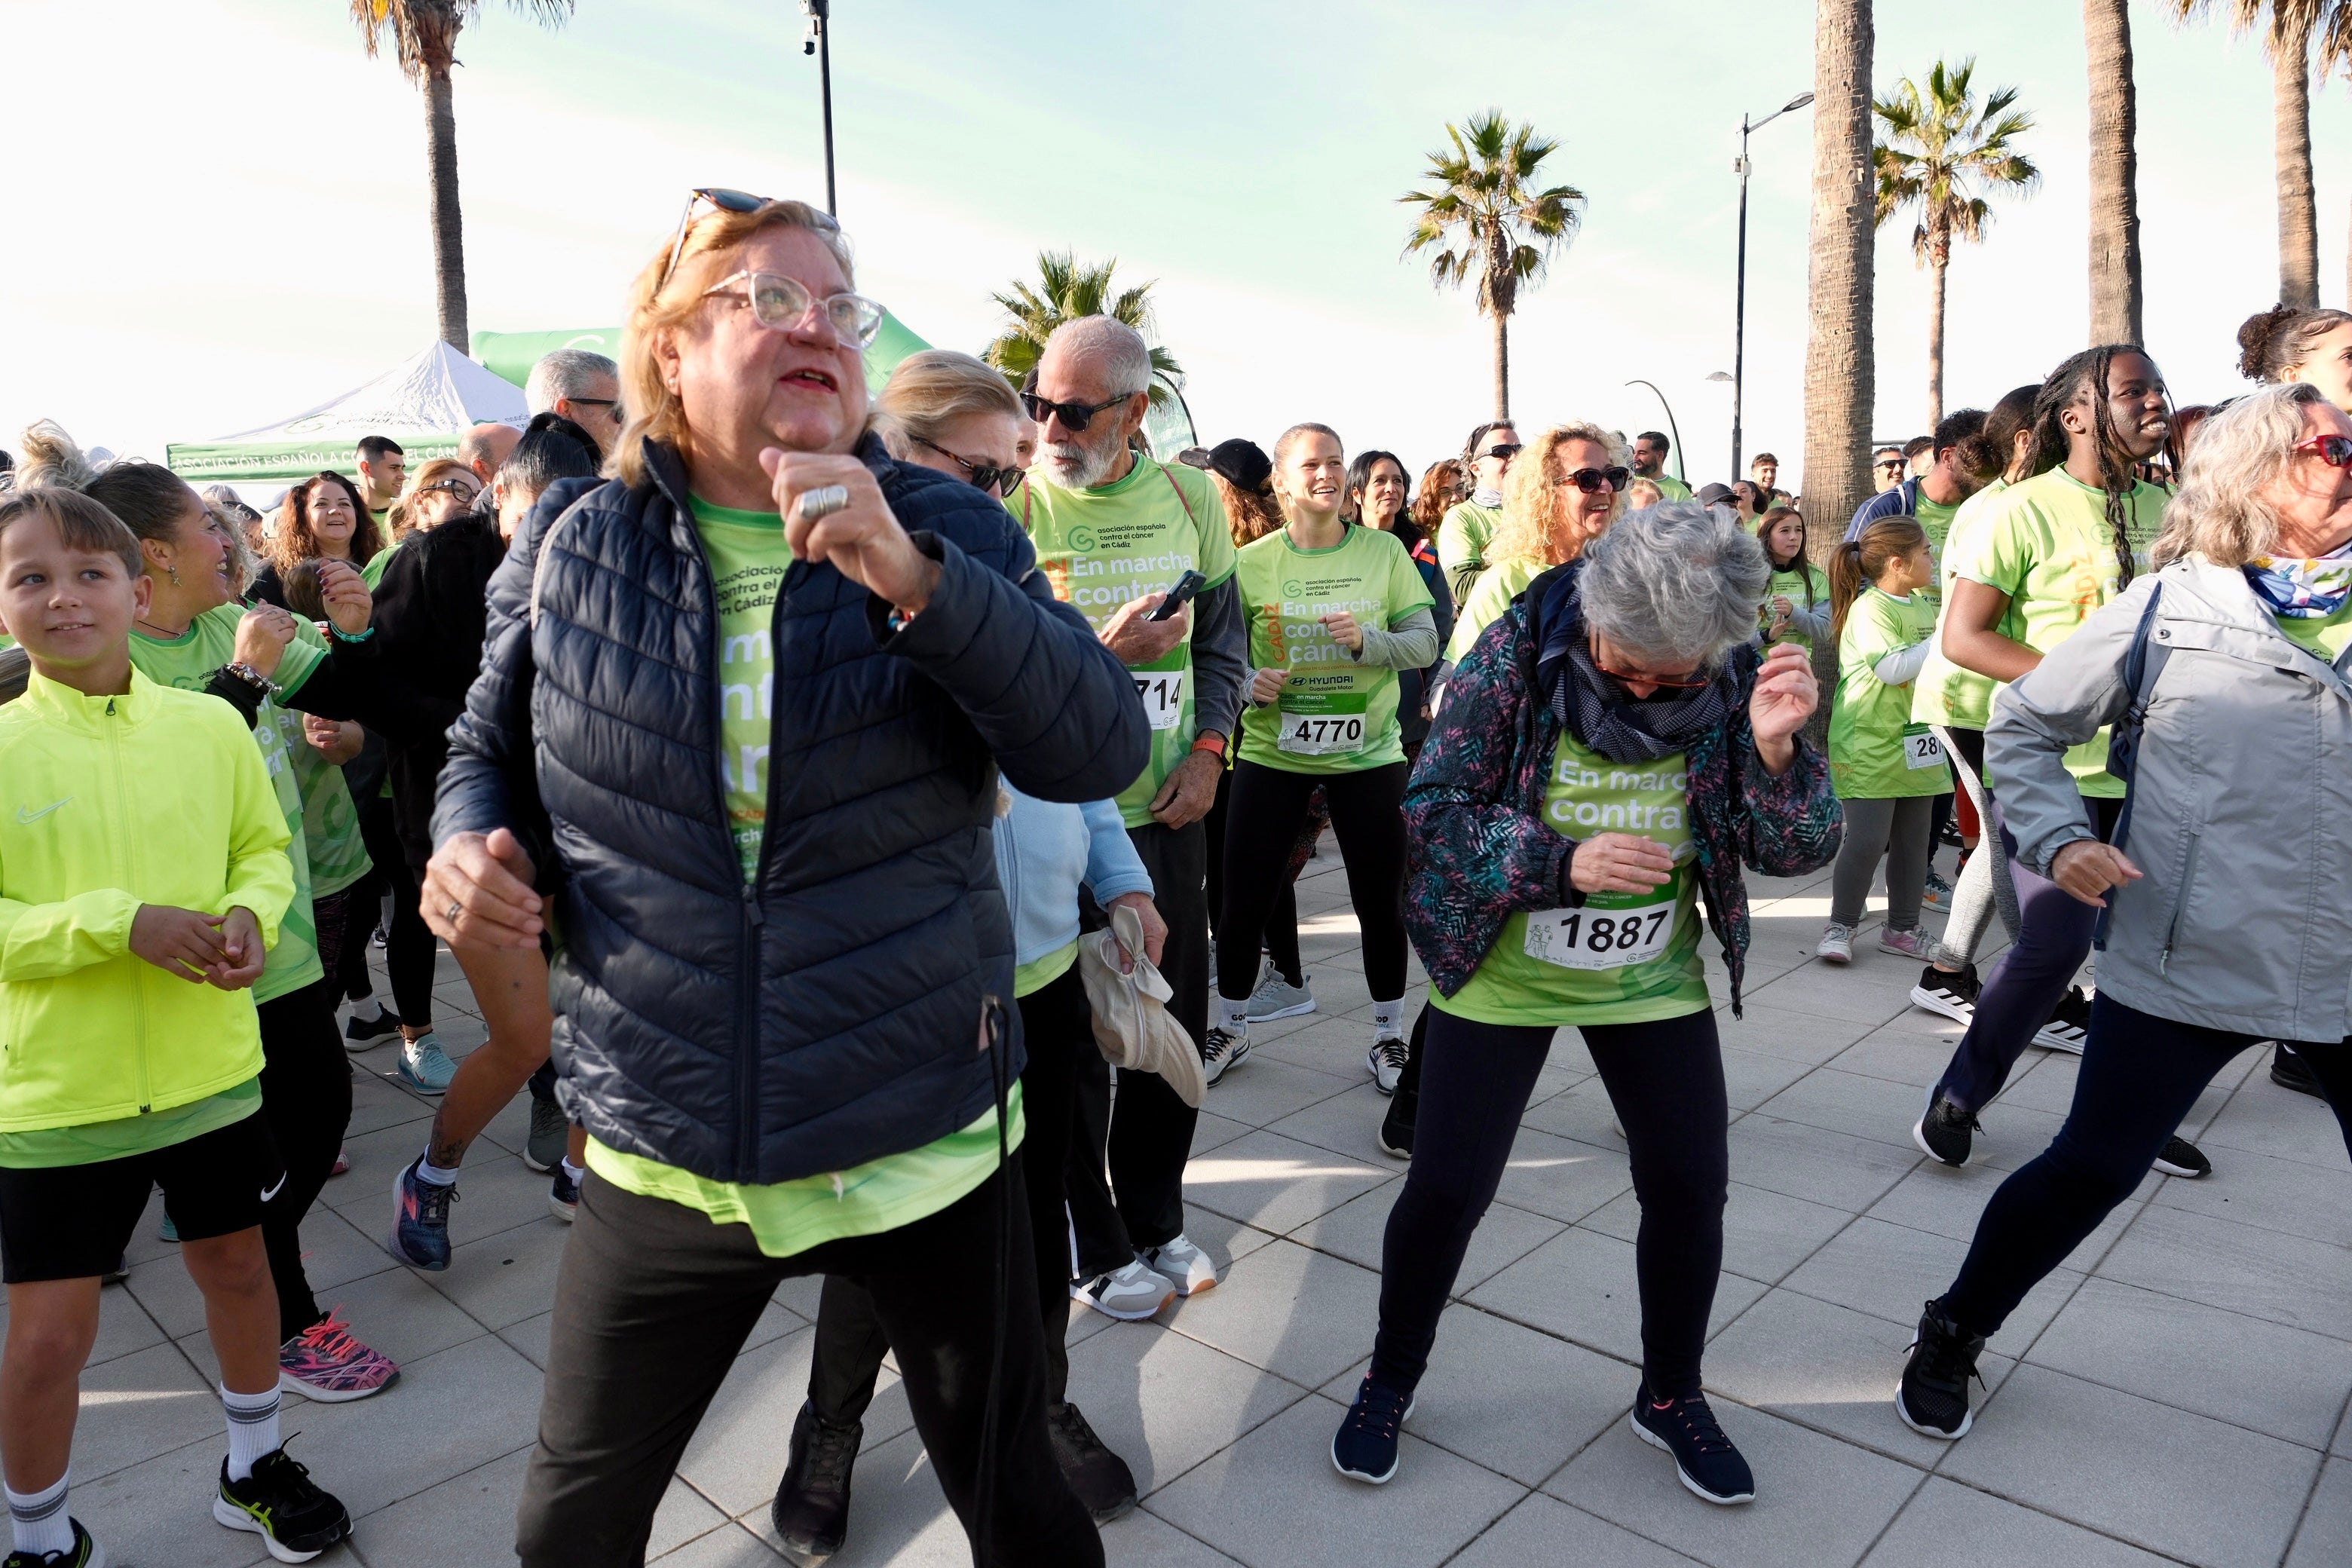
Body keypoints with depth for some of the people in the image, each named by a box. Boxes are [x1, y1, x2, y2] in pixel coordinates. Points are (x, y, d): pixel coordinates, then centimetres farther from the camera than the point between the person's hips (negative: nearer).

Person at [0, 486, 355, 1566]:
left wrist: (250, 913, -14)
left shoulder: (212, 726, -3)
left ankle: (255, 1470, 43)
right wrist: (119, 923, -23)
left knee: (236, 1267, 19)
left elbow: (265, 849, 7)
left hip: (212, 1070, 2)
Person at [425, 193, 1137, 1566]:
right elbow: (492, 747, 14)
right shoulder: (570, 547, -2)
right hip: (661, 1155, 2)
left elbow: (1101, 753, -19)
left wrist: (912, 578, -30)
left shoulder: (947, 531, -6)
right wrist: (473, 843, -8)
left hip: (927, 1137, -1)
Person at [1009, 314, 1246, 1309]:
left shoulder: (1190, 496, 3)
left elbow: (1224, 638, 11)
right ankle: (1090, 1246, 28)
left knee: (1176, 1025, 16)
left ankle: (1155, 1218, 37)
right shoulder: (1012, 506, -11)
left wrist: (1207, 750, -2)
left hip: (1170, 809, 5)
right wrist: (1098, 653, -23)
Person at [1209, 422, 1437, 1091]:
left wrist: (1367, 640, -20)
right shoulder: (1251, 562, -2)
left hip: (1368, 755, 0)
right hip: (1271, 754, 0)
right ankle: (1230, 1028, 29)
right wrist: (1247, 681, -19)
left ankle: (1389, 1036, 29)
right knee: (1243, 903, 6)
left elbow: (1425, 642, -2)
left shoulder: (1384, 552, 0)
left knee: (1381, 905, 9)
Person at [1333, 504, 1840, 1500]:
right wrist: (1562, 864, -30)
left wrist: (1777, 749, -30)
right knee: (1446, 1190, 2)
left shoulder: (1734, 677, -11)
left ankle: (1670, 1396, 34)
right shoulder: (1518, 653, -18)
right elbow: (1431, 807, -16)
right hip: (1501, 978, -2)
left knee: (1692, 1186, 6)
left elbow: (1798, 853, -10)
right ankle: (1391, 1380, 28)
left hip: (1655, 980, 3)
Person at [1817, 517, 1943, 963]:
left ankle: (1902, 928, 23)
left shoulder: (1921, 604, 13)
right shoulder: (1870, 608, -14)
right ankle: (1841, 927, 7)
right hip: (1869, 744, -8)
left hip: (1914, 741, 8)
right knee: (1867, 840, -8)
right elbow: (1893, 668, -24)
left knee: (1913, 840, 11)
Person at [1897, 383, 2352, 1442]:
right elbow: (2025, 724, 3)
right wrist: (2057, 839, -9)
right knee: (2093, 1167, 1)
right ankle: (1953, 1335, 22)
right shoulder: (2172, 605, -4)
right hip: (2186, 959, -4)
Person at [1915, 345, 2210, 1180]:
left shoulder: (2164, 508, 10)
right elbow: (1961, 637, -11)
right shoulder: (2026, 509, -8)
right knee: (2055, 943, -10)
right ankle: (1957, 1099, 11)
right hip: (2053, 765, -6)